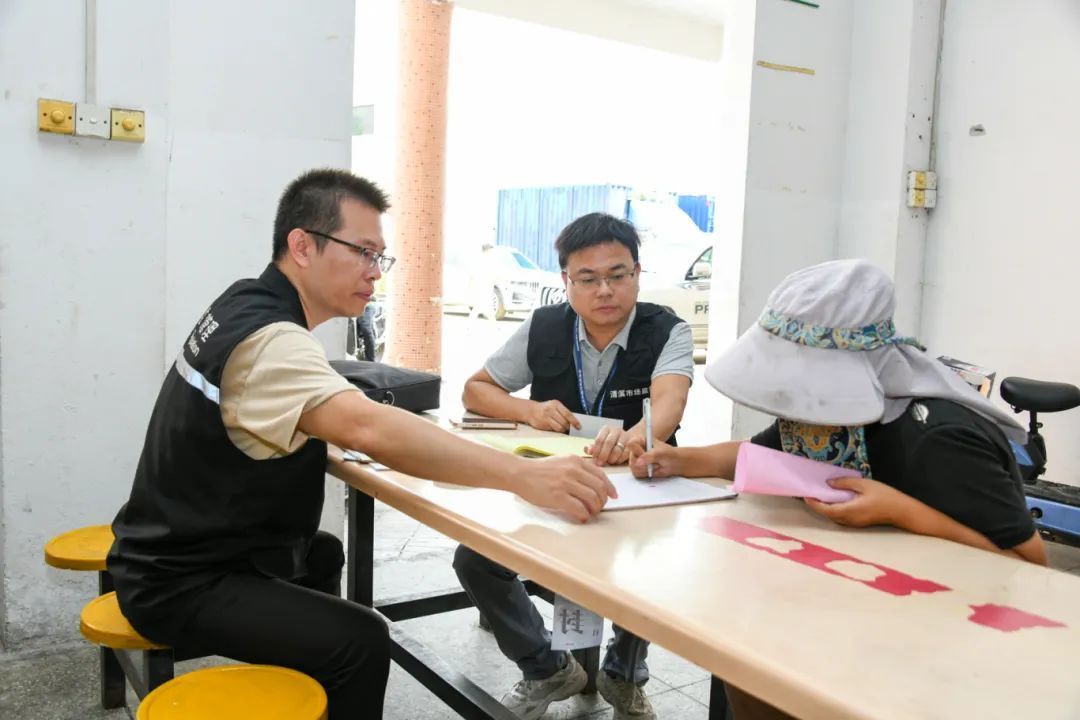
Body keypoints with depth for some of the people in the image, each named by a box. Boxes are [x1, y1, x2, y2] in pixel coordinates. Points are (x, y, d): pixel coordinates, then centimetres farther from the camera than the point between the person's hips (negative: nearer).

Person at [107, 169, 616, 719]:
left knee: (322, 556, 32)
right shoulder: (267, 339, -28)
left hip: (192, 548, 11)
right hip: (180, 583, -11)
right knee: (360, 643, -25)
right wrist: (525, 476, -48)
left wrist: (341, 428, 0)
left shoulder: (249, 304, 4)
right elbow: (369, 428, -45)